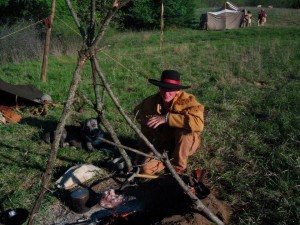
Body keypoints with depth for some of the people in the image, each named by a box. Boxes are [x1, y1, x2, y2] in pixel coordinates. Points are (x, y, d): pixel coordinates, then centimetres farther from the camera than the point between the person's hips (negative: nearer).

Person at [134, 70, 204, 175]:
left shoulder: (187, 100, -26)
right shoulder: (152, 101, -12)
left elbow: (198, 122, -44)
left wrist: (167, 118, -44)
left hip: (187, 142, -3)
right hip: (163, 144, 4)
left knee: (184, 131, -36)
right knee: (147, 168, -15)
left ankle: (178, 167, -12)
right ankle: (170, 158, 14)